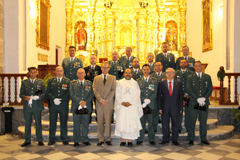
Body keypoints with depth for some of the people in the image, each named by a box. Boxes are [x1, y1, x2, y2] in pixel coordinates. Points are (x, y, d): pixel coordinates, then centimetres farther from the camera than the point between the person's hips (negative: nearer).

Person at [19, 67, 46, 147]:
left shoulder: (40, 82, 8)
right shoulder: (24, 82, 9)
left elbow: (44, 93, 4)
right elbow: (21, 94, 7)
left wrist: (38, 97, -15)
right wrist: (25, 97, -14)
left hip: (37, 106, -1)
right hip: (27, 106, 1)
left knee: (38, 123, 5)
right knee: (27, 123, 8)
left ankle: (40, 140, 16)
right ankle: (27, 141, 21)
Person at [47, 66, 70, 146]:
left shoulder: (67, 81, 6)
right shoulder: (51, 81, 10)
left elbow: (68, 93, -2)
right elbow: (48, 92, 3)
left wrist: (61, 100, -13)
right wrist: (54, 99, -13)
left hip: (63, 105, -1)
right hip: (53, 105, 1)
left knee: (64, 123, 5)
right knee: (52, 122, 7)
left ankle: (64, 139, 16)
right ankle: (51, 139, 18)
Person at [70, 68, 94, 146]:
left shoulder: (89, 83, 11)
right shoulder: (73, 83, 7)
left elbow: (91, 95, 3)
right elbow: (72, 95, -4)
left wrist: (85, 102, -12)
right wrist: (80, 101, -15)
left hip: (86, 107, 1)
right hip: (76, 107, -1)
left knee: (85, 124, 7)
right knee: (76, 124, 5)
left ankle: (85, 140, 20)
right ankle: (76, 141, 17)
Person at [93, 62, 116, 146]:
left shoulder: (113, 78, 8)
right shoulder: (96, 78, 12)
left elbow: (113, 90, -1)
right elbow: (95, 90, 3)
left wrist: (107, 100, -11)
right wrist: (101, 100, -10)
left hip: (109, 103, -1)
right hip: (99, 104, 1)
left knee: (108, 122, 3)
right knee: (100, 122, 4)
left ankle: (108, 139, 13)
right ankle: (100, 139, 14)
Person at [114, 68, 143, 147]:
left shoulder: (135, 83, 9)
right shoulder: (119, 83, 11)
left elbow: (137, 95, 1)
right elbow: (117, 95, 4)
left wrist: (130, 103, -10)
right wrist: (122, 103, -9)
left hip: (132, 106, 0)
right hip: (121, 106, 0)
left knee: (131, 123, -2)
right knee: (121, 123, -3)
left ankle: (130, 140, 6)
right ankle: (122, 140, 6)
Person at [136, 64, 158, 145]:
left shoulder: (154, 81, 10)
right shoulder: (138, 81, 10)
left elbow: (155, 93, 1)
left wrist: (149, 101, -11)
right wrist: (144, 100, -11)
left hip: (151, 105, 0)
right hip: (141, 104, 0)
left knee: (151, 123, 4)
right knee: (141, 122, 2)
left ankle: (151, 139, 14)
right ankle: (140, 139, 11)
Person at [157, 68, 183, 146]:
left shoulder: (179, 83, 6)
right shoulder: (161, 83, 3)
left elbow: (181, 96, 5)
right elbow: (159, 96, 3)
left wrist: (181, 108, 2)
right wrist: (160, 108, -2)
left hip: (175, 108, 1)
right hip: (165, 108, 0)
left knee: (175, 124, 8)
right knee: (165, 124, 7)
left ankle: (174, 140, 21)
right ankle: (165, 139, 21)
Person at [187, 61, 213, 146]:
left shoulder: (207, 77, 11)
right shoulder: (190, 77, 5)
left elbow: (210, 89, 3)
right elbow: (189, 90, -5)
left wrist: (204, 98, -12)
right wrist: (198, 99, -14)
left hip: (204, 103, 2)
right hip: (193, 103, -2)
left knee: (203, 121, 9)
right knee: (192, 121, 2)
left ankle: (203, 139, 21)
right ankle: (191, 139, 12)